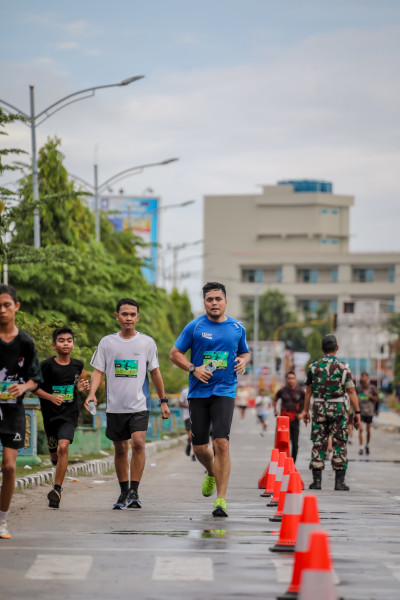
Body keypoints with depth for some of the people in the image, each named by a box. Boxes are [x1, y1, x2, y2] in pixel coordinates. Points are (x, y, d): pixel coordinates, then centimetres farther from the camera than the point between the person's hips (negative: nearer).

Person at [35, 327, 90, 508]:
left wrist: (80, 388, 1)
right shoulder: (47, 365, -8)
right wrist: (51, 397, -19)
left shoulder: (77, 365, 3)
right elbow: (35, 388, -5)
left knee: (63, 447, -21)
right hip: (50, 414, 0)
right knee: (54, 454, 13)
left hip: (69, 414, 0)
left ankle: (57, 489, -20)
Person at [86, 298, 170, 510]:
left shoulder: (147, 342, 4)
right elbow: (98, 371, 5)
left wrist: (163, 401, 13)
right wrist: (92, 393, -13)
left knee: (138, 443, -19)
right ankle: (124, 493, 21)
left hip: (140, 405, -2)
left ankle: (134, 491, -16)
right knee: (120, 449, 9)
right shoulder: (107, 342, 5)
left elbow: (155, 373, 12)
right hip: (115, 405, 2)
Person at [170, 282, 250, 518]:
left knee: (221, 443, -16)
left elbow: (245, 352, 22)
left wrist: (243, 360, -2)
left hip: (224, 392, -1)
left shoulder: (237, 328, 7)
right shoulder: (195, 327, 1)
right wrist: (194, 369, -11)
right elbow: (175, 353, 5)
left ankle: (221, 499, -13)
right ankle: (212, 474, 40)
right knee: (199, 447, 4)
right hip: (198, 392, 1)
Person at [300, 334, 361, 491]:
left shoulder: (313, 367, 3)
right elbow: (351, 392, -7)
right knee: (340, 444, 2)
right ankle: (339, 481, -1)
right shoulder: (343, 367, -5)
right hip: (338, 408, -2)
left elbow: (309, 391, 9)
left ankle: (317, 480, 3)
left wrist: (306, 410, 18)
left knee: (318, 444, 6)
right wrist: (357, 413, -3)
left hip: (319, 408, 2)